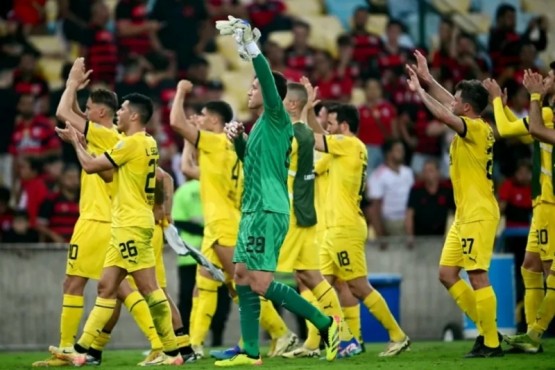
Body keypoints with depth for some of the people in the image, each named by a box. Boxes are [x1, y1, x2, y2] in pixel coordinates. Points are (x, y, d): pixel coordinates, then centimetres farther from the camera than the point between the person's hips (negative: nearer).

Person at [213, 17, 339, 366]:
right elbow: (249, 158, 34)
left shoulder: (277, 118, -8)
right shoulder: (261, 126, 18)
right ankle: (251, 353, 9)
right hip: (253, 210, 10)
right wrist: (238, 137, 16)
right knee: (243, 279, 7)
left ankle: (326, 322, -8)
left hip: (269, 211, -10)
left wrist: (252, 48, -27)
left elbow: (270, 79, -24)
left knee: (261, 283, -13)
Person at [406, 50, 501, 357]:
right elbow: (449, 106, 29)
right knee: (447, 274, 8)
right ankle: (485, 329, 14)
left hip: (479, 215, -10)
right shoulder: (472, 128, 11)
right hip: (465, 215, 10)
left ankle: (491, 343, -7)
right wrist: (428, 79, 28)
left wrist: (420, 91, -16)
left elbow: (444, 115, -29)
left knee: (477, 276, -10)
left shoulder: (477, 129, -15)